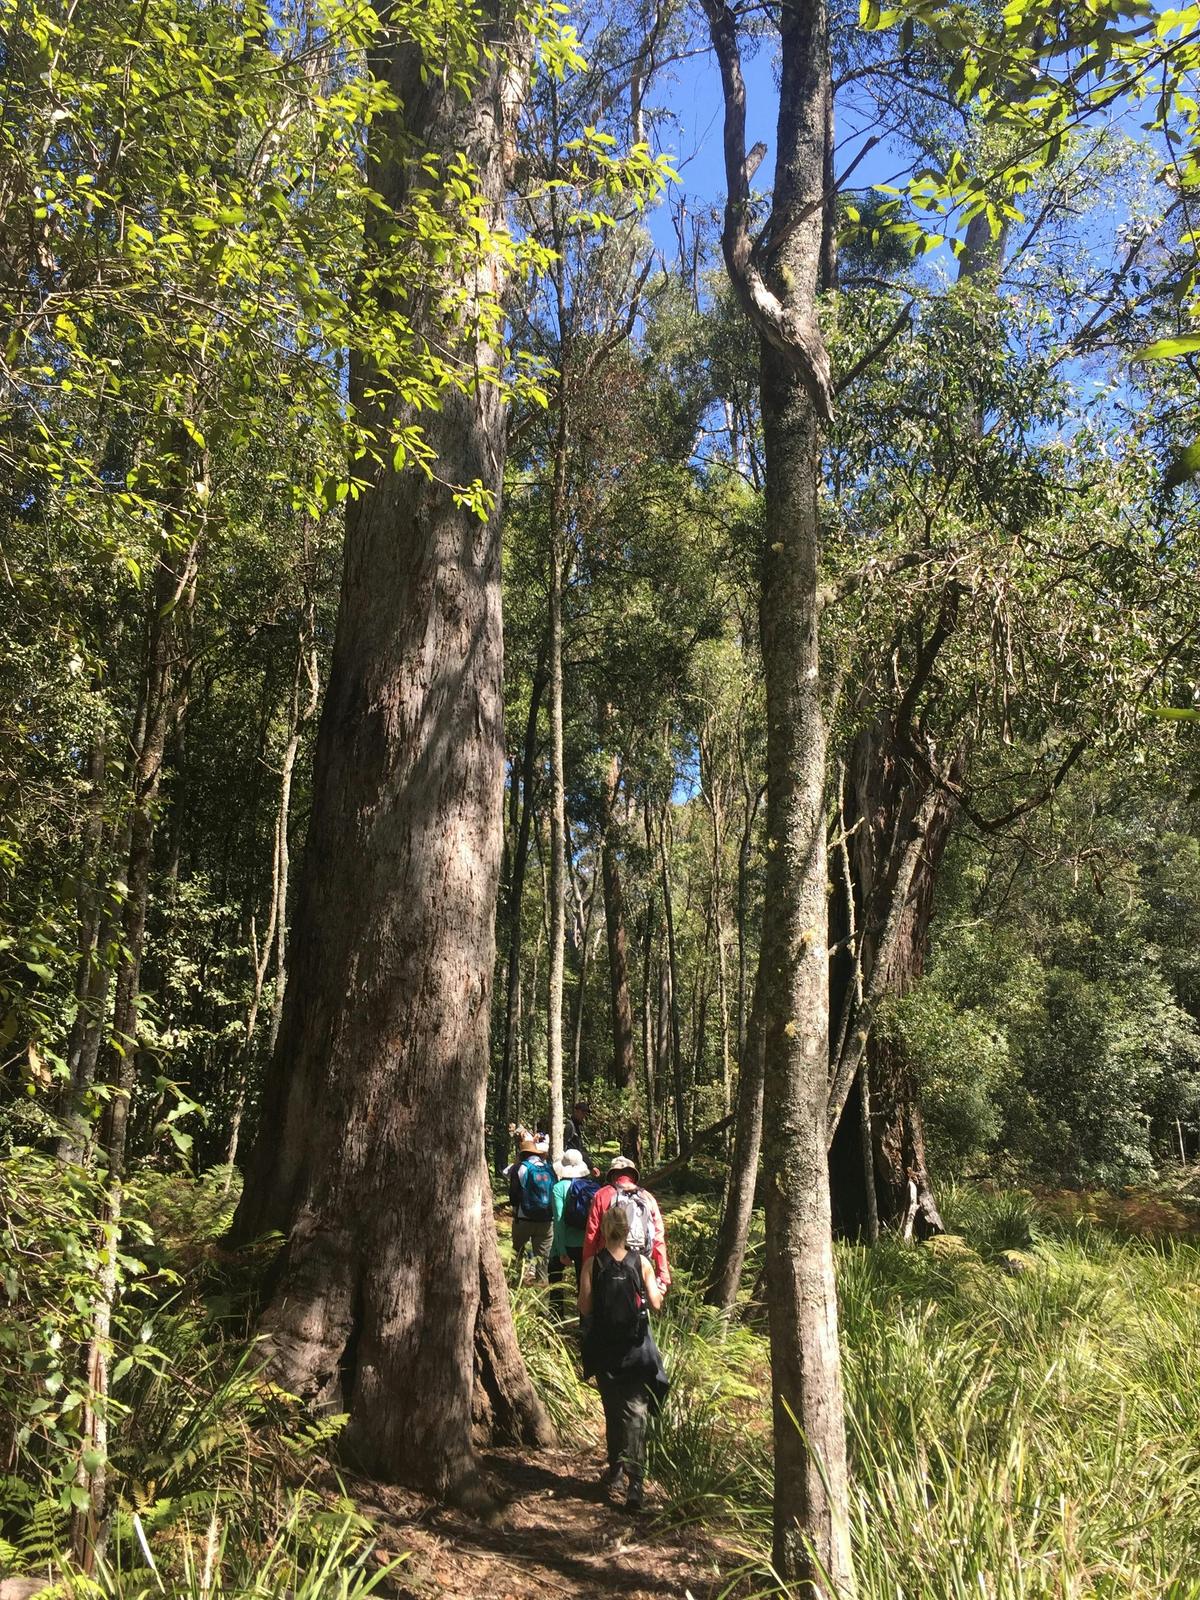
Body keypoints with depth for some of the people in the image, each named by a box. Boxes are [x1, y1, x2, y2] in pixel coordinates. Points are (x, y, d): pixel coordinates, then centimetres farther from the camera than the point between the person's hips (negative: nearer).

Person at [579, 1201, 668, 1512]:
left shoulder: (592, 1264, -10)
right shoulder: (641, 1263, -8)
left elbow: (584, 1308, -9)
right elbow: (656, 1303, -6)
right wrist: (661, 1288, 15)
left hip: (604, 1350, 1)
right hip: (635, 1349, -1)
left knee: (613, 1411, 18)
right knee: (636, 1413, 3)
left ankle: (616, 1475, 27)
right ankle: (635, 1483, -8)